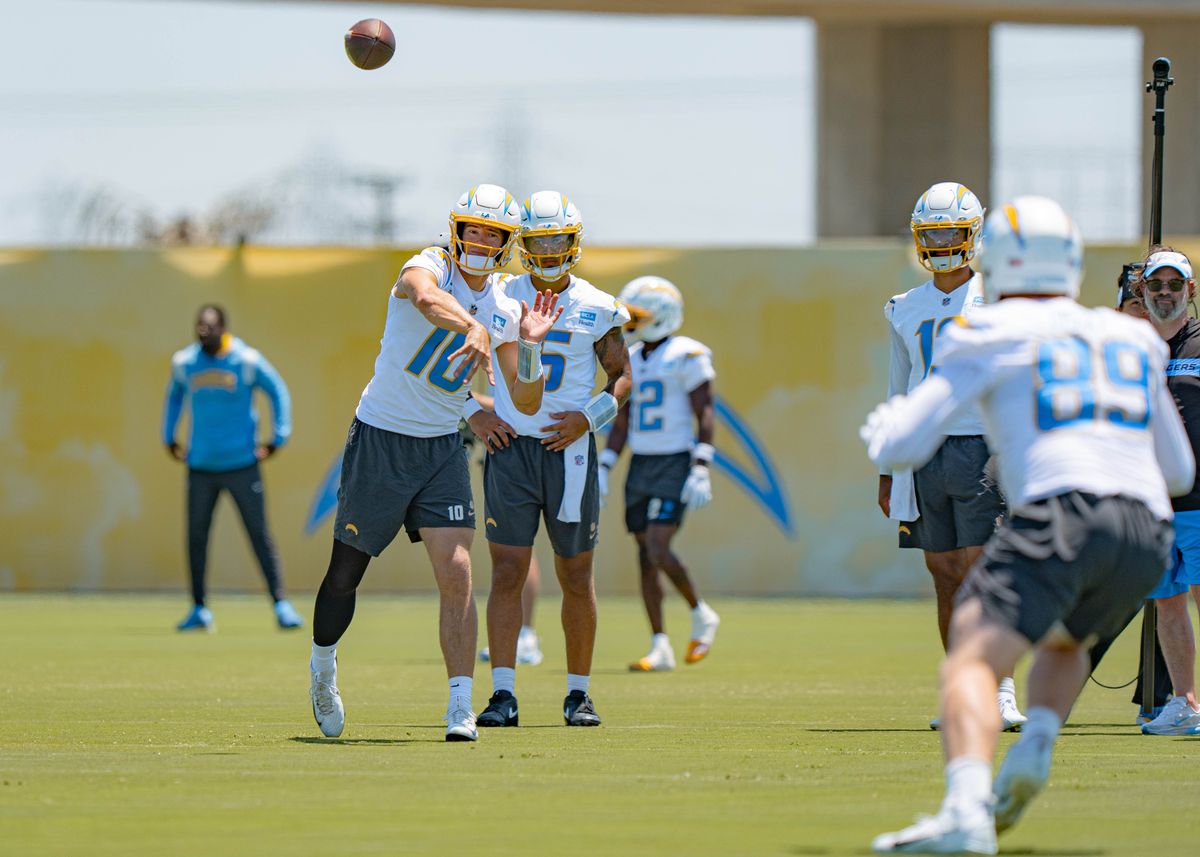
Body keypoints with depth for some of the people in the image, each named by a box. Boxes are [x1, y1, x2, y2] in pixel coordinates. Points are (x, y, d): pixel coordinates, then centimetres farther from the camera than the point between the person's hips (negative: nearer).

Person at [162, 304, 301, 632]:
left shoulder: (247, 360, -8)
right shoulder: (184, 363, 2)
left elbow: (278, 392, 4)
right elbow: (174, 396, 22)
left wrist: (277, 439, 0)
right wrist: (169, 439, 19)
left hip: (242, 465, -3)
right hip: (200, 466, 3)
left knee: (260, 536, -4)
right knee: (196, 538, 2)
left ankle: (281, 605, -1)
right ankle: (200, 610, 12)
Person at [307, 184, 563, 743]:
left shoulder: (504, 313, 5)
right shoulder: (431, 267, -12)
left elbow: (526, 404, 6)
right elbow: (426, 297, -39)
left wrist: (528, 346, -11)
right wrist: (474, 328, -57)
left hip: (442, 448, 4)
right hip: (380, 439, -4)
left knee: (456, 575, -11)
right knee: (346, 572, 8)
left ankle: (461, 708, -10)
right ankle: (323, 667, 35)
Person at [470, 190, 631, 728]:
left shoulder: (597, 310, 2)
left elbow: (622, 379, 9)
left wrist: (590, 417, -8)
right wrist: (473, 411, -3)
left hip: (569, 451, 1)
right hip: (510, 448, 0)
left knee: (577, 577, 6)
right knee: (507, 572, -6)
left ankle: (578, 693, 17)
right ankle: (503, 695, -7)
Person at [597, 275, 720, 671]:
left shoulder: (686, 357, -9)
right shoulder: (631, 361, 12)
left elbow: (705, 416, -11)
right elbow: (621, 424, 16)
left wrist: (701, 470, -18)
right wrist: (602, 470, 9)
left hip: (676, 464, -7)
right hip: (641, 465, 7)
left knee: (658, 549, -17)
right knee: (646, 557, 4)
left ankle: (701, 615, 6)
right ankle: (660, 648, 6)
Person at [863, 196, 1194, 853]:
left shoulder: (991, 336, 11)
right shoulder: (1132, 339, 25)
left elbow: (902, 447, 9)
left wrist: (881, 425, 32)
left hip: (1059, 513, -5)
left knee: (972, 659, -13)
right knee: (1065, 641, 31)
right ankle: (1034, 747, 3)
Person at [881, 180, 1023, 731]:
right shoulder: (906, 311, 14)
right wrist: (889, 471, 17)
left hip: (981, 451, -5)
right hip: (924, 453, 5)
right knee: (945, 577, 4)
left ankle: (1001, 692, -8)